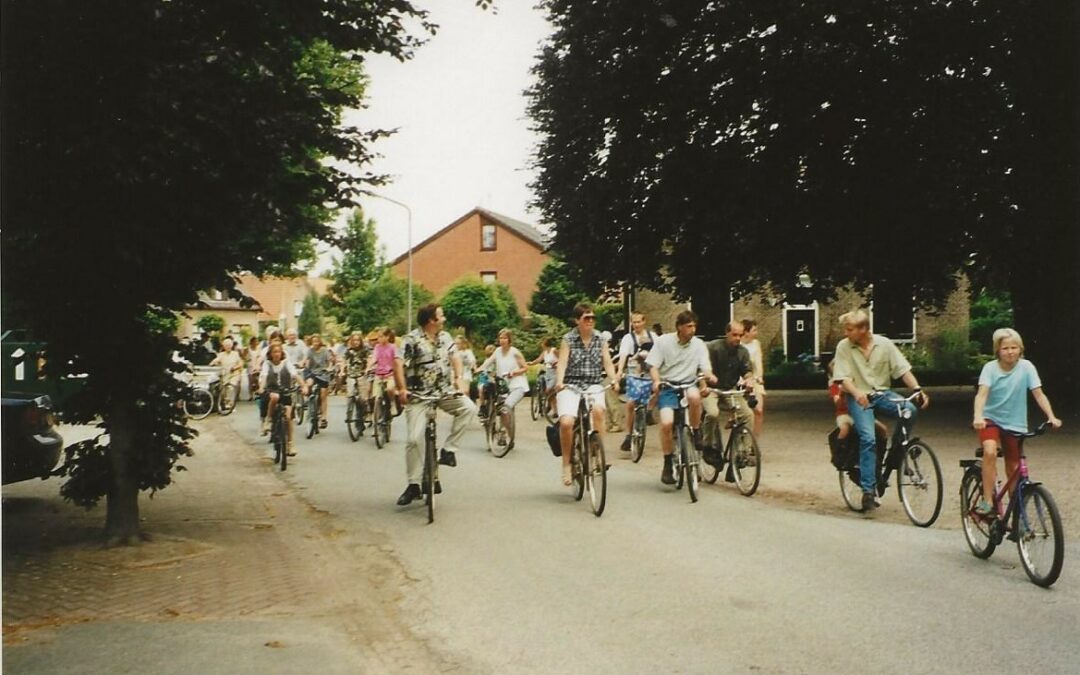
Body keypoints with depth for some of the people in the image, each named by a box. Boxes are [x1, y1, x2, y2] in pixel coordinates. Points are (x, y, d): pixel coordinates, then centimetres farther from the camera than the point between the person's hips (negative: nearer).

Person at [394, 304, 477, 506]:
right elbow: (398, 364, -17)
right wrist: (402, 389, -25)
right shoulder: (412, 339, -11)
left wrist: (458, 378, -4)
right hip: (419, 395, -4)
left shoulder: (445, 337, 7)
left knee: (469, 408, -21)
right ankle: (413, 484, 3)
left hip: (444, 391, 4)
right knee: (414, 438, -9)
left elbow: (455, 358, 12)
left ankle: (449, 449, -7)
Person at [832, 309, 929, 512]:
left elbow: (903, 369, -2)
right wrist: (857, 393, -31)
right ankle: (868, 490, -16)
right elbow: (844, 378, -11)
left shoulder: (884, 344, -1)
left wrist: (918, 389, -17)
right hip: (859, 398, -2)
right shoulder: (843, 347, -5)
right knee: (868, 438, -22)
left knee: (909, 410, -28)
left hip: (882, 393, 2)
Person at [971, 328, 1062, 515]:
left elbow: (1039, 394, -12)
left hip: (1015, 424, 2)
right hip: (991, 419, -1)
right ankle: (987, 501, -22)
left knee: (1013, 470, 6)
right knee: (990, 451, -28)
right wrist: (978, 417, -40)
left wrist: (1051, 417, -26)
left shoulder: (1026, 367, -9)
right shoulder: (990, 368, -12)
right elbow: (982, 393, -23)